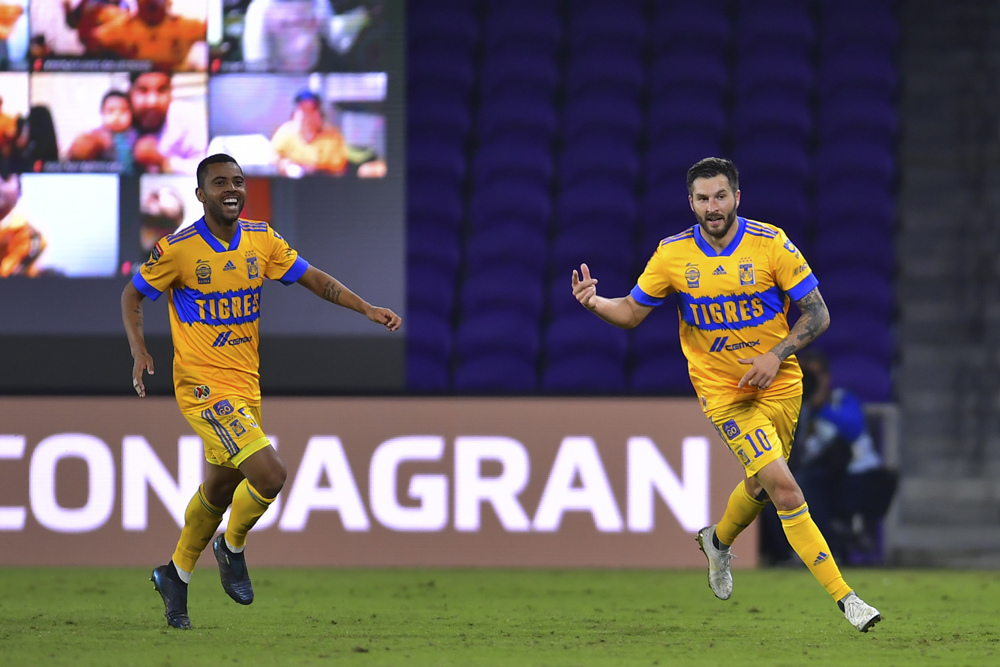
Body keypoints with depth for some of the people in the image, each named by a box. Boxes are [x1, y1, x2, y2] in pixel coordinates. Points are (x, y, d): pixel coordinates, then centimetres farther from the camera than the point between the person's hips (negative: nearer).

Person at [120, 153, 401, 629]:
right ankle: (232, 548, 7)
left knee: (220, 489, 18)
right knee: (269, 473, -20)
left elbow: (314, 280, 7)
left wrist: (367, 310, -5)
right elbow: (132, 295, 1)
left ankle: (175, 575, 37)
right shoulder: (178, 249, -11)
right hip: (203, 387, -6)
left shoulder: (262, 240, 2)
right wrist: (139, 352, -13)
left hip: (246, 387, 6)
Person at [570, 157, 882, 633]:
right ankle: (843, 596, -13)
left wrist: (776, 354, -18)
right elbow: (632, 312, 5)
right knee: (784, 488, -15)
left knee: (762, 488, 13)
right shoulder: (672, 255, -6)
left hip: (778, 382, 2)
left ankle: (719, 540, 48)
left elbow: (817, 314, -4)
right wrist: (594, 303, -15)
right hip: (722, 391, -2)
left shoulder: (771, 244, -9)